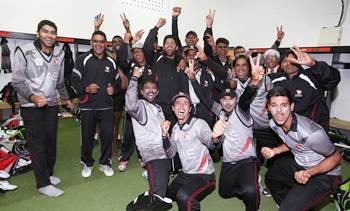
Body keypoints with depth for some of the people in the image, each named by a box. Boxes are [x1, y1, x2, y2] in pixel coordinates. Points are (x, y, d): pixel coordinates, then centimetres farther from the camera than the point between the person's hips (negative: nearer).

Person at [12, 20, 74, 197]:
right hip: (31, 106, -5)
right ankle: (43, 183, 9)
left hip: (51, 105, 5)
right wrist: (33, 97, -22)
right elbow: (17, 81, -9)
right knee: (38, 143, -2)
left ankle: (48, 173, 29)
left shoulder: (59, 54, 7)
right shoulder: (24, 51, -9)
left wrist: (66, 98, 21)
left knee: (51, 141, 11)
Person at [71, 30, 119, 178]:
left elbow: (116, 81, 19)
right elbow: (74, 80, -1)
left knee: (107, 135, 4)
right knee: (87, 137, 8)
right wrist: (85, 89, -18)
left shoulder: (111, 62, 10)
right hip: (88, 106, -2)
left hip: (106, 106, 2)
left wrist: (113, 88, -1)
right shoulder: (83, 59, 0)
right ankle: (87, 164, 29)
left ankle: (105, 163, 23)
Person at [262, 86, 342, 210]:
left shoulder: (311, 133, -35)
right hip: (299, 163, 7)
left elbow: (336, 158, -18)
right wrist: (275, 151, -10)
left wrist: (309, 173, -32)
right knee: (270, 177, 24)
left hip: (325, 173, -7)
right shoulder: (274, 124, -12)